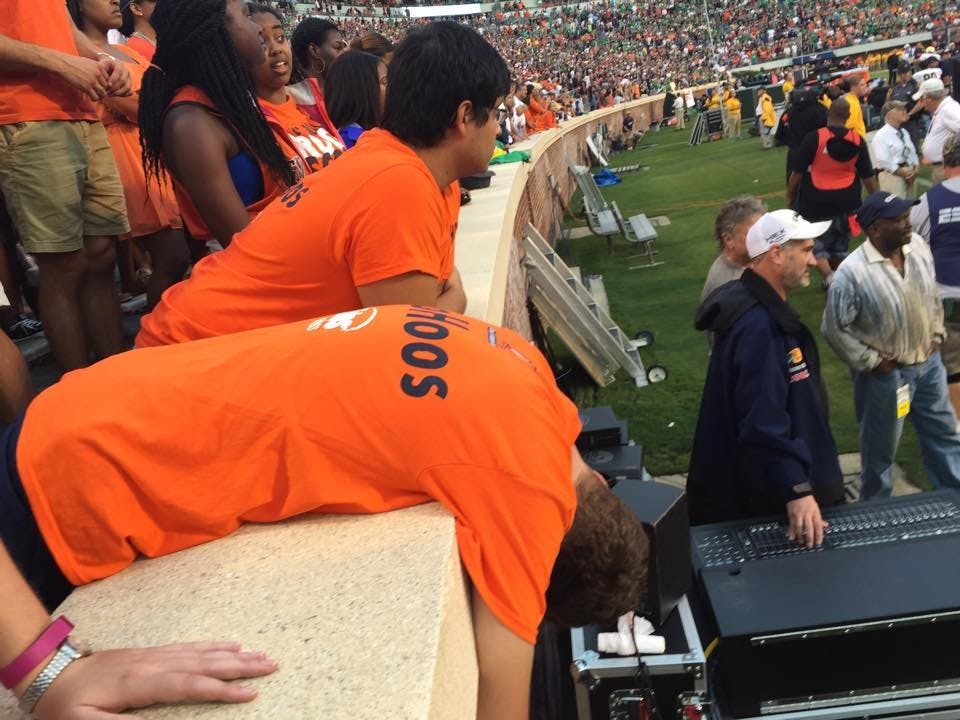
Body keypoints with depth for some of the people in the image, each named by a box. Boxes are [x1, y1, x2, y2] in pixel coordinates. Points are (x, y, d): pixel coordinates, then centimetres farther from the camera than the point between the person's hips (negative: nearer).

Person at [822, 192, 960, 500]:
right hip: (885, 373, -6)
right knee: (881, 447, 13)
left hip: (928, 362, 6)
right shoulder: (852, 272, -26)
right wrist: (871, 362, -14)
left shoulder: (918, 247, -5)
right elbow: (834, 328, -18)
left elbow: (933, 296, 12)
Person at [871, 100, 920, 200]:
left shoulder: (904, 132, 14)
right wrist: (903, 172, -15)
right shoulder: (881, 136, -13)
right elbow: (883, 161, -20)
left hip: (910, 174, 8)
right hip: (892, 175, -8)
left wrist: (915, 169, -2)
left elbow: (912, 153, 17)